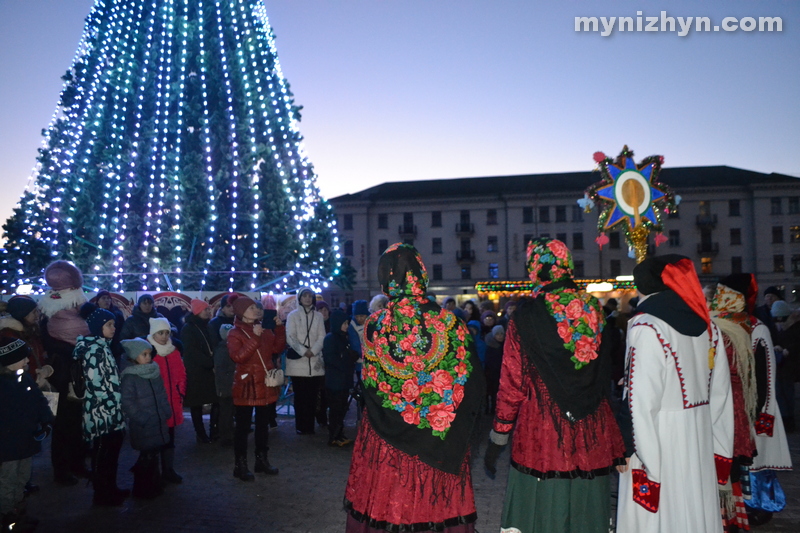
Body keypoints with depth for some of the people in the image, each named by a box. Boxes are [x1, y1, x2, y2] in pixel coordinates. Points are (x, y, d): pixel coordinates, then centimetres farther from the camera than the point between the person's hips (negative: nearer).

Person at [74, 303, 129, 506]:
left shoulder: (102, 346, 13)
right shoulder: (94, 349, -18)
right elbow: (95, 381, -23)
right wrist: (111, 405, -18)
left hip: (110, 411, 9)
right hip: (102, 411, -9)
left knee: (111, 452, 17)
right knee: (103, 454, 2)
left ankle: (110, 489, 28)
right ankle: (102, 494, 14)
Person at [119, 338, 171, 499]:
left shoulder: (155, 373, 8)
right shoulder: (129, 377, -13)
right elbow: (128, 403, -16)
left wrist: (166, 412, 5)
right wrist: (143, 419, -16)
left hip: (159, 424, 6)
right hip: (143, 427, -6)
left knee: (153, 455, 15)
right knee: (147, 457, 0)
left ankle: (153, 485, 31)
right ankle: (142, 490, 17)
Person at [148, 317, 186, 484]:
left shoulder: (174, 350, 9)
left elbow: (181, 373, 14)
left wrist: (180, 392, 7)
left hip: (172, 401, 6)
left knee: (169, 437, 13)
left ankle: (168, 470, 23)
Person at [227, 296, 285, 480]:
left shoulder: (263, 329, 10)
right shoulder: (235, 333, -9)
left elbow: (277, 348, 7)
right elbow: (238, 357, -23)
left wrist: (280, 328, -4)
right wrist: (254, 338, -27)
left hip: (265, 384, 6)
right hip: (247, 385, -6)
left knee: (263, 423, 15)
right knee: (243, 426, 0)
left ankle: (262, 460, 27)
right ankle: (240, 465, 8)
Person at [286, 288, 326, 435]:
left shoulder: (318, 316, 13)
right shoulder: (293, 315, 7)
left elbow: (321, 336, 6)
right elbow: (290, 337, -2)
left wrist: (313, 350, -10)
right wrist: (303, 351, -13)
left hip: (315, 360, 2)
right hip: (298, 361, -2)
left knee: (312, 395, 0)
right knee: (300, 396, -1)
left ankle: (310, 426, 8)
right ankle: (300, 426, 7)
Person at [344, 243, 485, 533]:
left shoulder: (374, 326, -10)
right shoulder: (449, 323, -12)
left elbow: (369, 388, -1)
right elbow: (474, 385, -9)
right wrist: (459, 428, 7)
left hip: (387, 441, 1)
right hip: (442, 442, 0)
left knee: (386, 503, 15)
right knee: (440, 504, 16)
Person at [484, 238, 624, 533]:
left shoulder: (526, 314, -9)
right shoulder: (594, 309, 4)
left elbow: (512, 382, -7)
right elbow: (607, 373, 10)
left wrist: (497, 439, 1)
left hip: (542, 434, -4)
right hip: (593, 435, 4)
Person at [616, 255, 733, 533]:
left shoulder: (646, 326, -15)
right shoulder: (706, 324, 7)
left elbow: (642, 400, -19)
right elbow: (720, 392, 10)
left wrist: (627, 448, -14)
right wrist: (718, 444, 16)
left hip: (660, 437, -7)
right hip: (700, 437, 7)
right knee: (695, 508, 18)